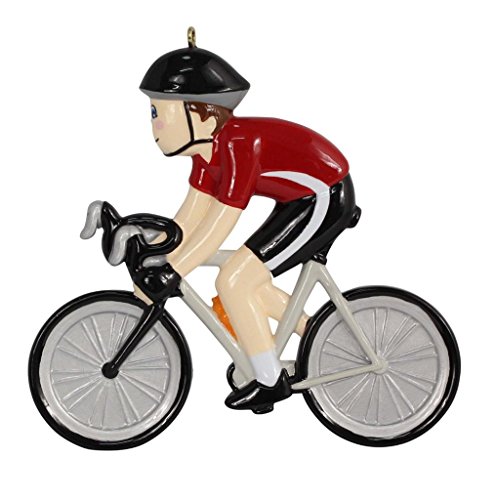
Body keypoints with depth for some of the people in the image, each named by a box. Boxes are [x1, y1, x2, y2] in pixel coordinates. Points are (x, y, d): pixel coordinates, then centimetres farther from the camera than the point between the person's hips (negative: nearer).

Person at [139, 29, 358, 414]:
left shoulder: (238, 146, -25)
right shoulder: (208, 147, 4)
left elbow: (217, 227, -28)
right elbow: (190, 218, 7)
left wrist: (167, 275, -25)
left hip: (324, 201, -10)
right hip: (306, 199, 10)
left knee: (234, 282, -11)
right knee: (252, 284, 14)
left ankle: (271, 381, 0)